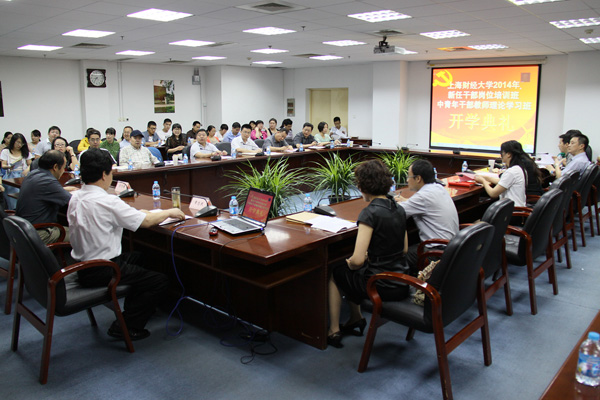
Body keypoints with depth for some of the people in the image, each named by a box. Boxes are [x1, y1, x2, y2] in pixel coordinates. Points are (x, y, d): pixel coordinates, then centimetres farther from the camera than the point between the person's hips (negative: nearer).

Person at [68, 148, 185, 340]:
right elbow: (146, 221, -17)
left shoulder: (75, 197, 3)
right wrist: (169, 212, 0)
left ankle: (132, 309, 34)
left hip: (82, 267, 9)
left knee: (137, 258, 28)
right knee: (160, 281, -3)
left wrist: (135, 211, 12)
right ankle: (125, 326, 1)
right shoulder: (107, 202, -23)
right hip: (100, 272, -9)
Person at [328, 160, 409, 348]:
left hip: (383, 287, -7)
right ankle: (356, 318, 37)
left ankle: (334, 330, 26)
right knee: (351, 271, 29)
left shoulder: (370, 213, -20)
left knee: (334, 274, 19)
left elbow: (357, 260, -24)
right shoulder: (399, 209, 4)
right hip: (401, 285, 8)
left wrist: (349, 263, -1)